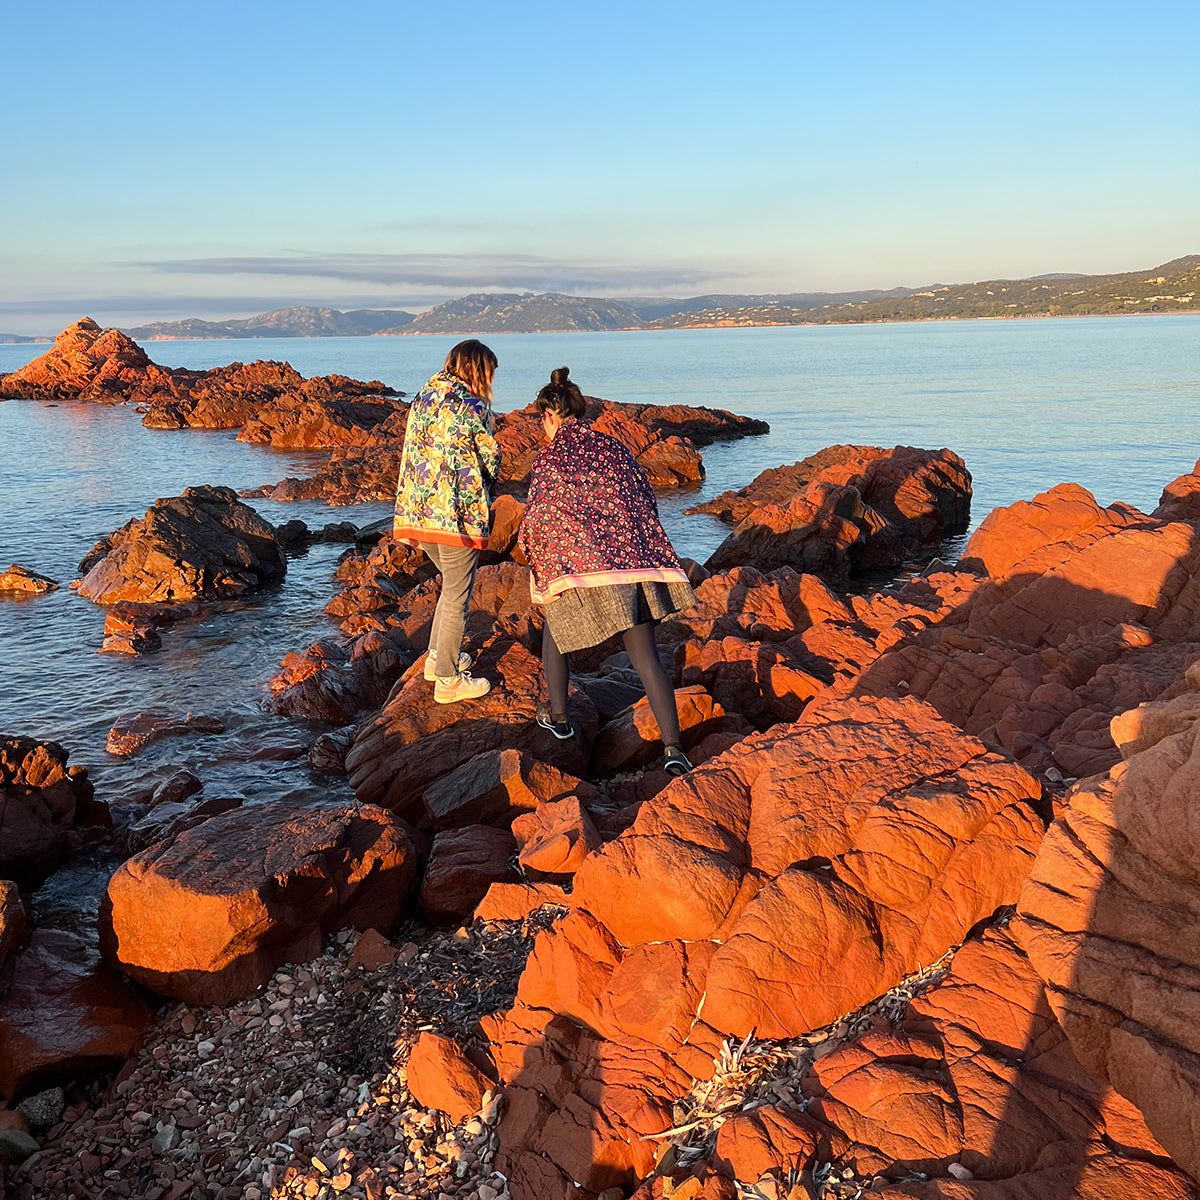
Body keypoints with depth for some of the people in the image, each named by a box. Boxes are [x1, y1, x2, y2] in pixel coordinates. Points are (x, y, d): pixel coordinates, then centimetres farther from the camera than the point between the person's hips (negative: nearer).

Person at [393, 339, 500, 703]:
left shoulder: (422, 398, 11)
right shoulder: (472, 407, -11)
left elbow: (410, 457, 13)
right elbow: (490, 461, -4)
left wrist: (405, 520, 18)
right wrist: (484, 497, 18)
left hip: (418, 511, 7)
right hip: (458, 514, -7)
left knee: (453, 583, 25)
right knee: (457, 595, 4)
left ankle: (437, 656, 31)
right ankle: (448, 680, 12)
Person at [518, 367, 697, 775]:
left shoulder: (549, 458, 0)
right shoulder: (613, 448, 14)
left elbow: (538, 520, -3)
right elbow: (647, 501, 16)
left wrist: (532, 550, 18)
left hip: (579, 565, -4)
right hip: (634, 558, 4)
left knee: (554, 631, 25)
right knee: (645, 657, 2)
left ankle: (558, 716, 32)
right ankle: (673, 747, -7)